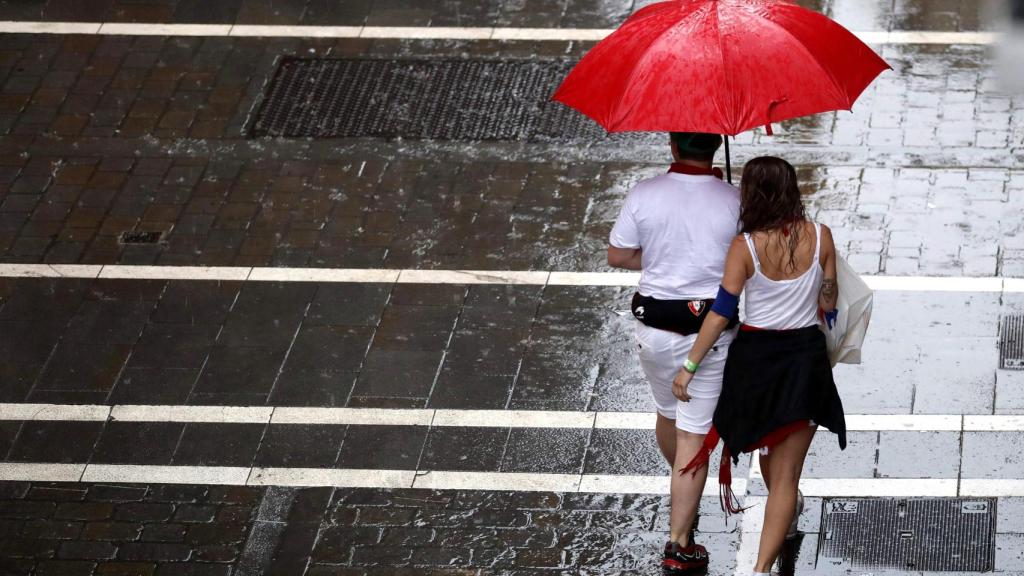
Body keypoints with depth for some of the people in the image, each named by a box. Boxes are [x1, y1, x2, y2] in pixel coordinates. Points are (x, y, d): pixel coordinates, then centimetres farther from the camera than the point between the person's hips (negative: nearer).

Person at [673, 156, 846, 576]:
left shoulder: (745, 247, -14)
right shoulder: (820, 237, -9)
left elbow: (721, 313, -13)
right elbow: (829, 303, 0)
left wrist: (689, 366, -5)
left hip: (756, 356, 0)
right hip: (806, 359, 0)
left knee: (768, 447, 28)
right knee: (786, 473, 1)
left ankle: (784, 516, 54)